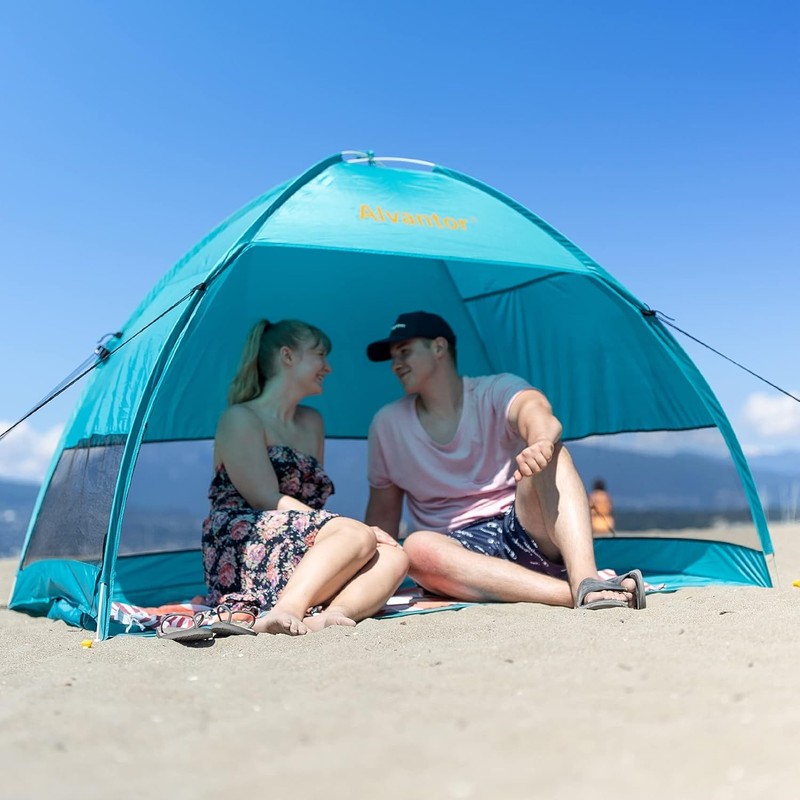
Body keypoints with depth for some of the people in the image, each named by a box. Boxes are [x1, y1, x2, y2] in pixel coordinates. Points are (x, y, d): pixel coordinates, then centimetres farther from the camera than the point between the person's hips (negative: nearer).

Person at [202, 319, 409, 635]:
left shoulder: (312, 423, 24)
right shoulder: (241, 419, 0)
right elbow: (269, 501, -11)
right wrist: (352, 528, -15)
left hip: (303, 550, 7)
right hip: (241, 554, -7)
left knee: (393, 557, -19)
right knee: (357, 536, -29)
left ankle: (326, 616, -44)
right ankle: (286, 611, -47)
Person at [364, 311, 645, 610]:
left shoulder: (496, 391, -2)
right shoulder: (387, 424, 7)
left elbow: (533, 408, -27)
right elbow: (383, 513, 16)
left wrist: (541, 440, -50)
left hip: (523, 531, -1)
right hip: (461, 550, 1)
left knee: (546, 454, -27)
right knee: (418, 548, -35)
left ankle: (586, 583, -45)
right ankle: (574, 592, -43)